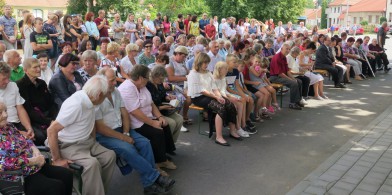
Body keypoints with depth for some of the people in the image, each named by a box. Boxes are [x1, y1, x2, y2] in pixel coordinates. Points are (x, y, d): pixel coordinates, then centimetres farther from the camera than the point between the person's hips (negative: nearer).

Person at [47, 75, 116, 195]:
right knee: (92, 163, -29)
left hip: (86, 142, 9)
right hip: (68, 146, -9)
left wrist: (93, 144, 11)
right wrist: (57, 159, -23)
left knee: (109, 155, -2)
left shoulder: (89, 100, -1)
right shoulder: (76, 104, -28)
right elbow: (51, 130, -28)